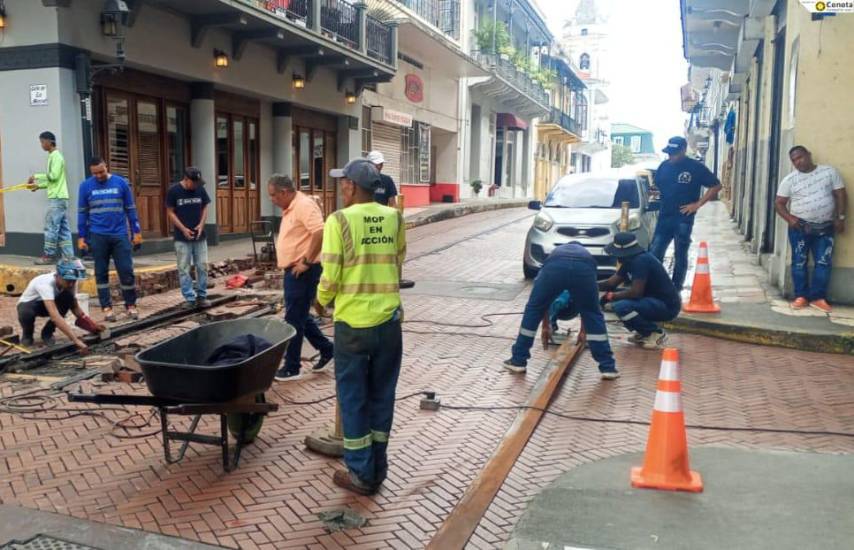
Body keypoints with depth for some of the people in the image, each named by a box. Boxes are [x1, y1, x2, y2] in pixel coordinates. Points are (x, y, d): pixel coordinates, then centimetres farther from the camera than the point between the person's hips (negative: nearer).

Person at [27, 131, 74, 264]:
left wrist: (36, 176, -8)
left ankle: (49, 255, -2)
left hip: (56, 198, -10)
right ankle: (68, 256, 6)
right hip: (60, 197, 10)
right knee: (63, 228, 7)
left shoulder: (56, 156, -9)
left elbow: (54, 176, -18)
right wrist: (38, 185, 15)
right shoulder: (53, 156, 21)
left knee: (51, 227, -6)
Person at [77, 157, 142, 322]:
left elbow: (130, 209, 6)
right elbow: (82, 213, 7)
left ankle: (131, 305, 13)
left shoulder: (121, 183, 2)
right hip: (98, 236, 0)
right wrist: (81, 237, 3)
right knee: (101, 273, 5)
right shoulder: (86, 186, 2)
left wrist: (137, 232, 3)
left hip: (120, 235, 0)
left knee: (127, 271, 0)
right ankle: (107, 307, 12)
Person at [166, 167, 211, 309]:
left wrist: (201, 224, -7)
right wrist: (183, 229, -13)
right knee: (184, 269, 0)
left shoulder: (200, 189, 0)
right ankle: (190, 298, 6)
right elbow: (170, 212, -4)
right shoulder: (174, 191, -9)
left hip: (199, 235, 3)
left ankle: (202, 296, 16)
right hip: (182, 237, -3)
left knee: (202, 266, 6)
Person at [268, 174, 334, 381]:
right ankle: (327, 350, 29)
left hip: (302, 271, -10)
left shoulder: (304, 205, -17)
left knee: (294, 320, -2)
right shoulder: (290, 208, 15)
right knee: (300, 316, 17)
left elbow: (320, 233, -29)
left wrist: (306, 261, -23)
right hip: (293, 270, 10)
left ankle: (292, 368, 8)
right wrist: (295, 263, 15)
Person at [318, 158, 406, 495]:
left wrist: (322, 300, 8)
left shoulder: (339, 220, -11)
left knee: (353, 397, 9)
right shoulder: (394, 218, 1)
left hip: (353, 323, -4)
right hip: (389, 320, 4)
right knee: (381, 395, 15)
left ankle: (361, 474, 18)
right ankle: (377, 468, 26)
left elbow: (330, 277, -12)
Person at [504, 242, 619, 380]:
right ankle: (608, 367, 21)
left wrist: (546, 326, 56)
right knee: (593, 315, 23)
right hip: (584, 267, 0)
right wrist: (583, 330, 57)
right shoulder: (586, 254, 45)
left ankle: (518, 361, 27)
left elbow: (542, 300, 46)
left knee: (533, 309, 22)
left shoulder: (555, 253, 46)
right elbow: (587, 306, 47)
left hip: (555, 267, 0)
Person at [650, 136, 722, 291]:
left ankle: (676, 288, 13)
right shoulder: (664, 166, 6)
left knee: (680, 255, 4)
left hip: (683, 218, -4)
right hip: (664, 216, 4)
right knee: (654, 253, 0)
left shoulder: (696, 167, -6)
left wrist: (698, 204, -9)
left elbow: (716, 186, -3)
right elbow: (656, 185, 20)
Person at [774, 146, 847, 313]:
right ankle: (801, 296, 11)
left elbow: (840, 195, 4)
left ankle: (818, 297, 8)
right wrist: (789, 218, -14)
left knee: (824, 263, 0)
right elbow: (779, 203, 2)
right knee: (799, 262, 2)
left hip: (825, 228, 1)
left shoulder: (829, 172, 2)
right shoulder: (789, 180, 1)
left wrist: (840, 217, -3)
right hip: (800, 227, 0)